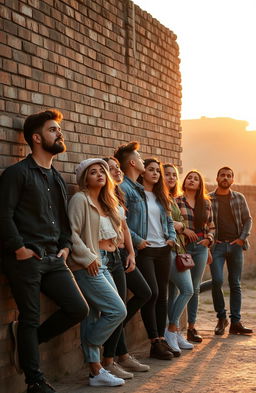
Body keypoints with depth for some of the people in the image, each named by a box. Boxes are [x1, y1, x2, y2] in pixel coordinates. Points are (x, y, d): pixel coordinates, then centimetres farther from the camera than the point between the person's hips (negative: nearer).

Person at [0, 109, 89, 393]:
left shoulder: (57, 178, 19)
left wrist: (65, 246, 13)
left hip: (52, 258, 7)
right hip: (25, 260, -7)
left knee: (78, 308, 2)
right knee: (30, 317, 1)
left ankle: (27, 338, 20)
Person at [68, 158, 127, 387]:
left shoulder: (105, 203, 18)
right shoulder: (80, 199, -8)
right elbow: (72, 233, -15)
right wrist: (88, 258, -17)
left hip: (102, 264, 8)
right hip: (88, 266, -8)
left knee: (94, 317, 8)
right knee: (118, 310, -11)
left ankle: (96, 370, 11)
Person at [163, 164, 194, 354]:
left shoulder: (174, 199, 18)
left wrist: (179, 226, 2)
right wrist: (173, 224, -13)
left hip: (179, 249, 9)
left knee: (174, 292, 11)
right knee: (187, 290, -11)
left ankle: (176, 334, 17)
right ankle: (171, 331, -1)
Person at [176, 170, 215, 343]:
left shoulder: (206, 203, 13)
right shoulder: (175, 201, 0)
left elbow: (211, 226, 17)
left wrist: (208, 239, -1)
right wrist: (184, 229, -16)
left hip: (201, 247, 4)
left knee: (195, 288, 8)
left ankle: (192, 327, 15)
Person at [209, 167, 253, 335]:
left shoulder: (239, 198, 9)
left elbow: (248, 220, 11)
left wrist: (242, 238, -2)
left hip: (236, 245, 2)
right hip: (217, 245, -2)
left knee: (236, 285, 4)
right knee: (217, 281, -15)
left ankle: (235, 322, 10)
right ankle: (222, 318, 4)